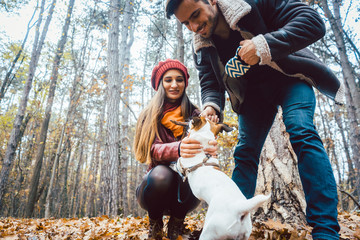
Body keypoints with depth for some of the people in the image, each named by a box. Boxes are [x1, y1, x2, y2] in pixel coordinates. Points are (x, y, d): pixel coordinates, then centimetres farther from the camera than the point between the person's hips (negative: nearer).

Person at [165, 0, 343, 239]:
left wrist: (264, 45, -40)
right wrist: (211, 105, -31)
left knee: (302, 132, -26)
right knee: (245, 152, -5)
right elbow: (211, 84, -7)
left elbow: (314, 21, -26)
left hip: (288, 77, -3)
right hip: (253, 92, 4)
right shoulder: (202, 47, -9)